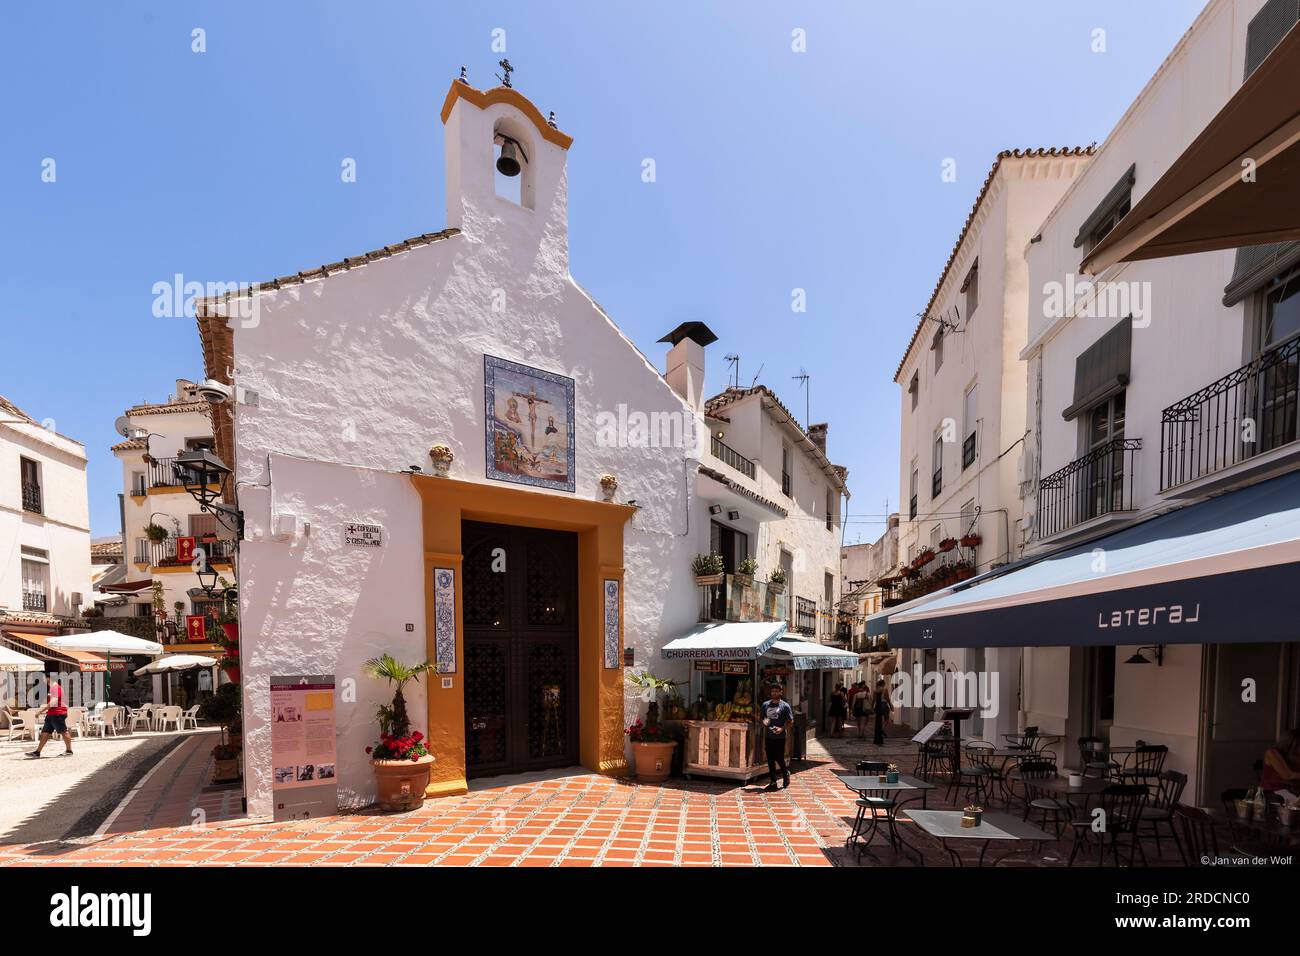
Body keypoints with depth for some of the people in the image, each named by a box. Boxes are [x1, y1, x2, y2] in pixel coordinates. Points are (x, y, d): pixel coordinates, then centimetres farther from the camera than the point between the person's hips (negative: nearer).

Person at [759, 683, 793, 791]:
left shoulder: (785, 706, -4)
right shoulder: (765, 705, 7)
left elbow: (791, 722, -4)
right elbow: (761, 717, 17)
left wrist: (782, 729, -19)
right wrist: (764, 721, -5)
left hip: (780, 737, -4)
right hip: (768, 737, 4)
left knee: (779, 759, 0)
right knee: (770, 760, 7)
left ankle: (786, 774, 29)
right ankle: (773, 782, 17)